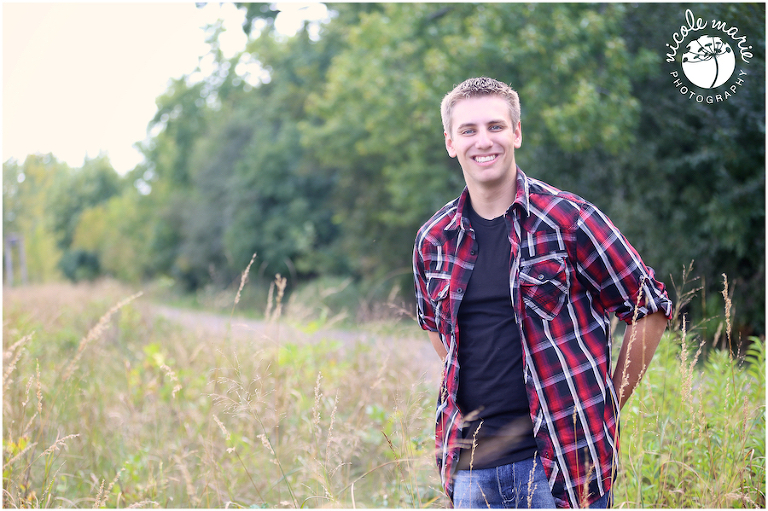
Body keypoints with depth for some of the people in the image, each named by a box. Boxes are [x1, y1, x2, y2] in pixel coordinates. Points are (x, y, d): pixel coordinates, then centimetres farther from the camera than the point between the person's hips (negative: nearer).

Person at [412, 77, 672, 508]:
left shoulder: (568, 219, -6)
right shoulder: (433, 241, 6)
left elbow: (651, 307, 0)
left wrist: (606, 408, 1)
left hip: (565, 458, -4)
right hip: (472, 463, 4)